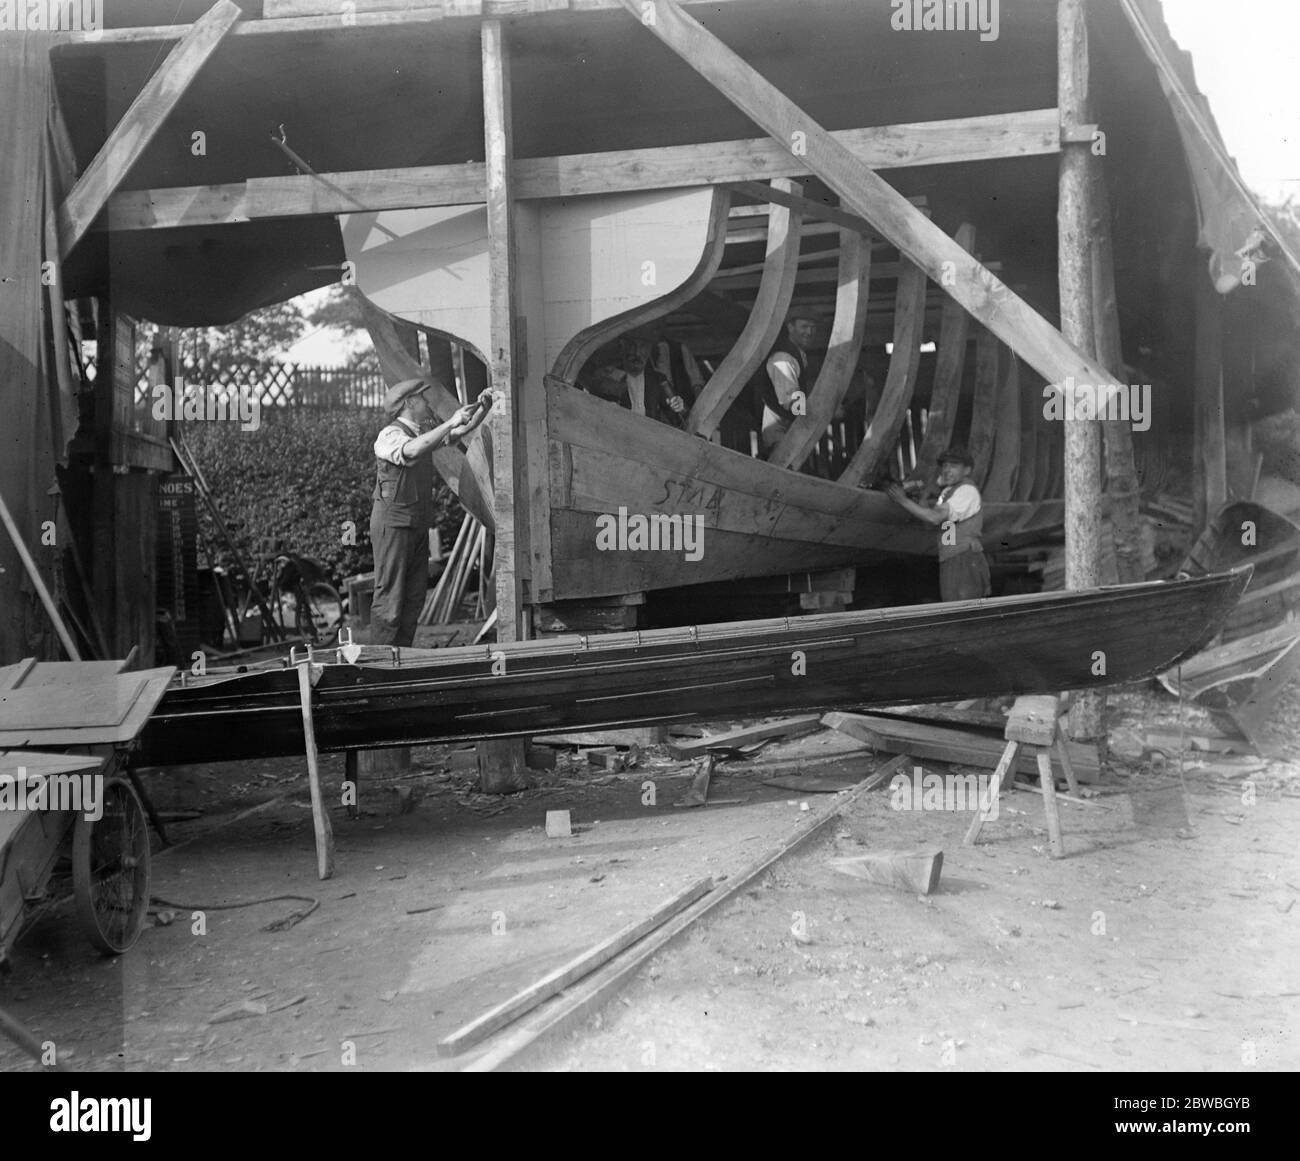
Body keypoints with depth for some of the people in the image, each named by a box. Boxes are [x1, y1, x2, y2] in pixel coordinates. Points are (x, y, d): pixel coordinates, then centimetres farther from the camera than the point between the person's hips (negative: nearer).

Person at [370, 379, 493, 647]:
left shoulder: (423, 431, 13)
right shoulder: (390, 435, -14)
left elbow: (463, 430, 14)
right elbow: (412, 451, -36)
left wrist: (483, 408, -4)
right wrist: (450, 422, -35)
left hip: (418, 525, 9)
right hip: (393, 523, -9)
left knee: (414, 595, 9)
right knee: (389, 595, -7)